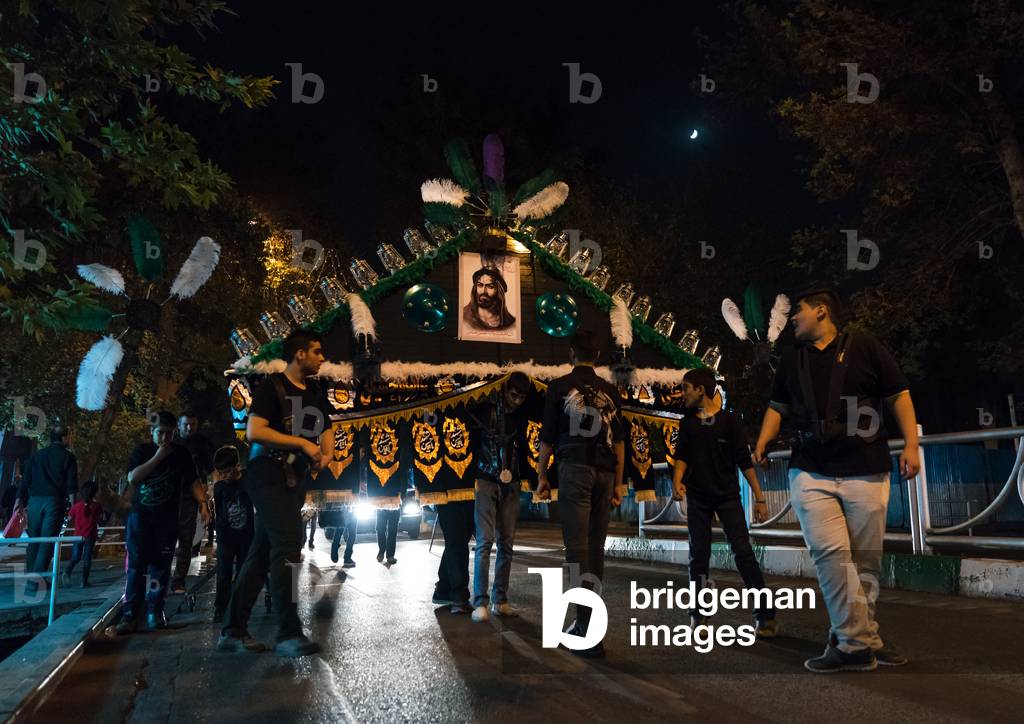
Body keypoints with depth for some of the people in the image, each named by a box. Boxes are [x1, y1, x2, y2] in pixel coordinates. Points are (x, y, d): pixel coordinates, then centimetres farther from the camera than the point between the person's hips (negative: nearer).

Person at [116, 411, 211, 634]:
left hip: (167, 518, 0)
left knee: (161, 565, 1)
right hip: (140, 515, 0)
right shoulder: (142, 450, 6)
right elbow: (132, 477, -8)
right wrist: (157, 457, -13)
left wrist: (203, 502, -10)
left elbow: (193, 481, 4)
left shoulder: (181, 453, 6)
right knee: (136, 565, -4)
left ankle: (155, 611, 7)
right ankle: (129, 614, -3)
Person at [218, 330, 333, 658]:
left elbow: (326, 429, 22)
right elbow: (254, 431, -18)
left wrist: (326, 453, 0)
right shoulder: (272, 386, -8)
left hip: (295, 478, 8)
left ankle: (233, 630, 16)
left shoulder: (316, 392, 15)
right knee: (288, 547, -16)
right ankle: (289, 634, -12)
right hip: (269, 474, -8)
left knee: (263, 552, 9)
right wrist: (302, 442, -17)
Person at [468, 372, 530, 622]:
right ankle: (480, 602, -6)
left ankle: (500, 600, 10)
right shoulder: (484, 410, -4)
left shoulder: (521, 419, 8)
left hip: (510, 485, 4)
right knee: (485, 541, -10)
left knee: (506, 543, 3)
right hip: (485, 482, -4)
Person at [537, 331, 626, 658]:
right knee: (595, 547, 11)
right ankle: (586, 623, 20)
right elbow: (619, 440, 12)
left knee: (577, 547, -7)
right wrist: (618, 483, 16)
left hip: (574, 469, -4)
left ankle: (590, 633, -14)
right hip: (604, 473, 4)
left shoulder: (559, 387, 4)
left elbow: (548, 436, 3)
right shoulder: (610, 391, 14)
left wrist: (541, 476, 11)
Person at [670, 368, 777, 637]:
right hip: (697, 498, 3)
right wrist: (677, 481, -18)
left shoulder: (728, 420, -5)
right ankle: (698, 614, 13)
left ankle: (765, 615, -2)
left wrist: (759, 497, -6)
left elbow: (744, 460, -5)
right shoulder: (687, 424, 6)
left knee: (743, 552, -9)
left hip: (727, 496, -3)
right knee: (699, 556, 4)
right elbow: (682, 456, 3)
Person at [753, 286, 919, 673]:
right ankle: (860, 642, -7)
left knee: (865, 560, 2)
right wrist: (761, 443, 10)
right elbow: (777, 406, 23)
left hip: (866, 471, -2)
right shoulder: (791, 358, 16)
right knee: (829, 553, -13)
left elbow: (899, 395, 4)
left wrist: (911, 445, -5)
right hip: (811, 473, 2)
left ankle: (849, 639, 16)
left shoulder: (864, 346, 3)